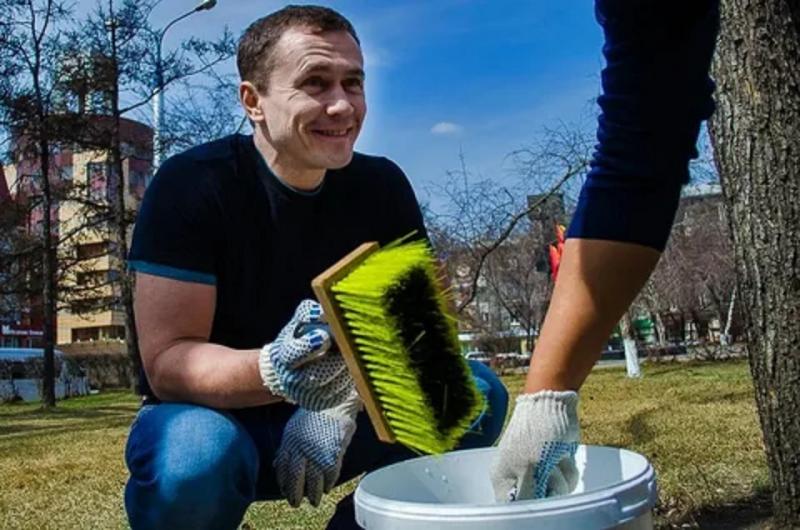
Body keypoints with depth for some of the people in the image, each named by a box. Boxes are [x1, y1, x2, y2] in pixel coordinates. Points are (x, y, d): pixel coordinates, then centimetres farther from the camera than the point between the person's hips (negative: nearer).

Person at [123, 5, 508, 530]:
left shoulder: (383, 187, -6)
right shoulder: (190, 185, -19)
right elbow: (166, 362, -22)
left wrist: (342, 400, -28)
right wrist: (272, 371, -43)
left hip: (332, 423, 4)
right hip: (216, 416, -3)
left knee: (476, 395, -16)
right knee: (193, 458, -37)